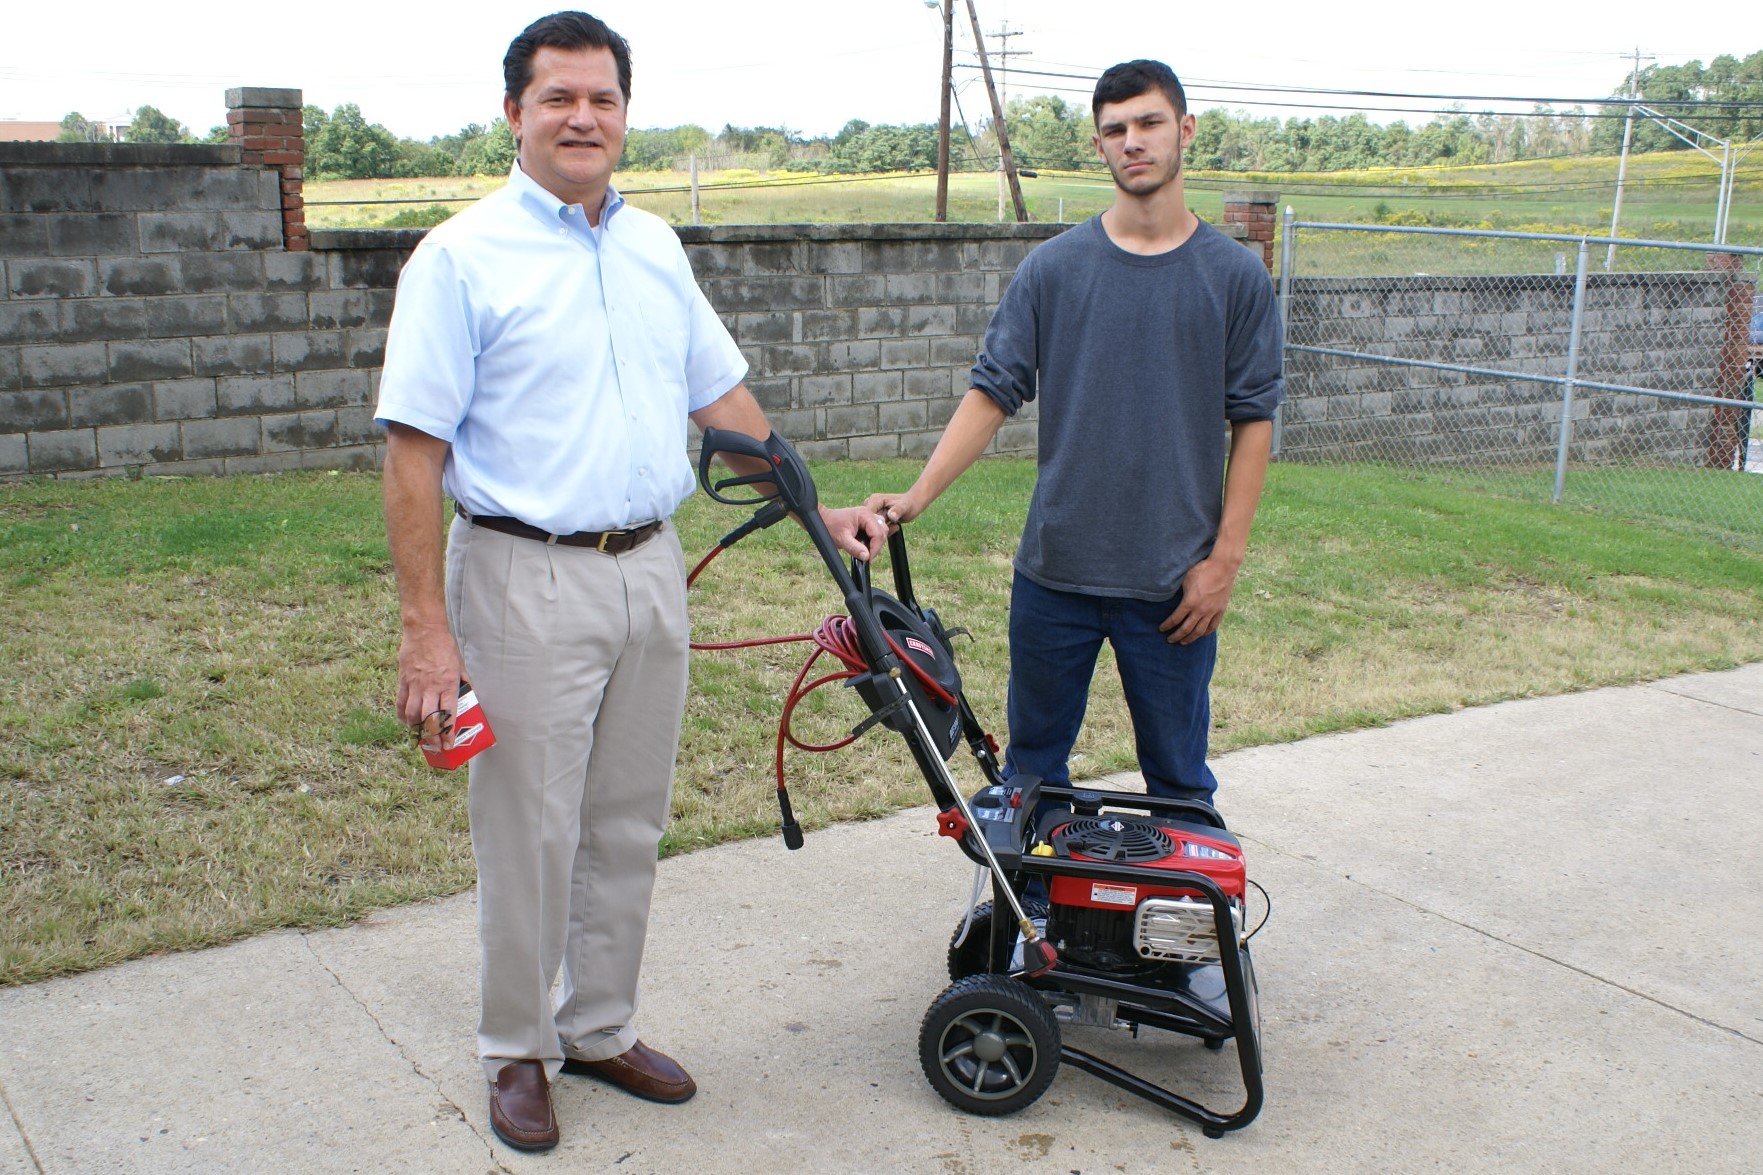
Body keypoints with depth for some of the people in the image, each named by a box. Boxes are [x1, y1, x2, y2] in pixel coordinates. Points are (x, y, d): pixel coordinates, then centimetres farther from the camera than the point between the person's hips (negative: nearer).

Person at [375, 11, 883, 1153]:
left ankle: (602, 1028, 30)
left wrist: (820, 510, 13)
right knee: (530, 834, 4)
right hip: (528, 578, -5)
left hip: (652, 571, 6)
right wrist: (427, 630, -17)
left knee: (628, 827, 14)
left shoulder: (657, 248, 11)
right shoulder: (463, 256, -7)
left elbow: (724, 398, 18)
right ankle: (520, 1052, 22)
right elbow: (415, 449, -11)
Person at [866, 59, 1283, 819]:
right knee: (1034, 762, 13)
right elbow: (994, 391, 1)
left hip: (1173, 580, -1)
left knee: (1178, 777, 9)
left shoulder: (1235, 276, 0)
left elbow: (1252, 422, 0)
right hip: (1055, 566, 2)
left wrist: (1224, 559, -6)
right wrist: (919, 493, -12)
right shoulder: (1052, 268, 2)